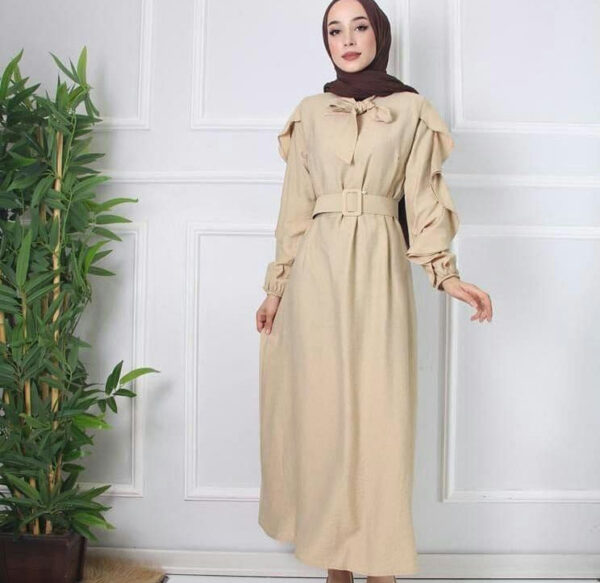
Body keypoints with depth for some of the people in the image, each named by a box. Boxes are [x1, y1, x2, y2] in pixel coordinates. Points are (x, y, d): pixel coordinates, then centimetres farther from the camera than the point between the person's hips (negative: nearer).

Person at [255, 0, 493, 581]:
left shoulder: (411, 110, 8)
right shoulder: (310, 112, 13)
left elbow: (423, 199, 5)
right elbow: (295, 206, 11)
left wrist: (446, 273, -8)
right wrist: (277, 285, 8)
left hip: (380, 268, -1)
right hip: (317, 270, 2)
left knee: (379, 411, -3)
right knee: (321, 408, 1)